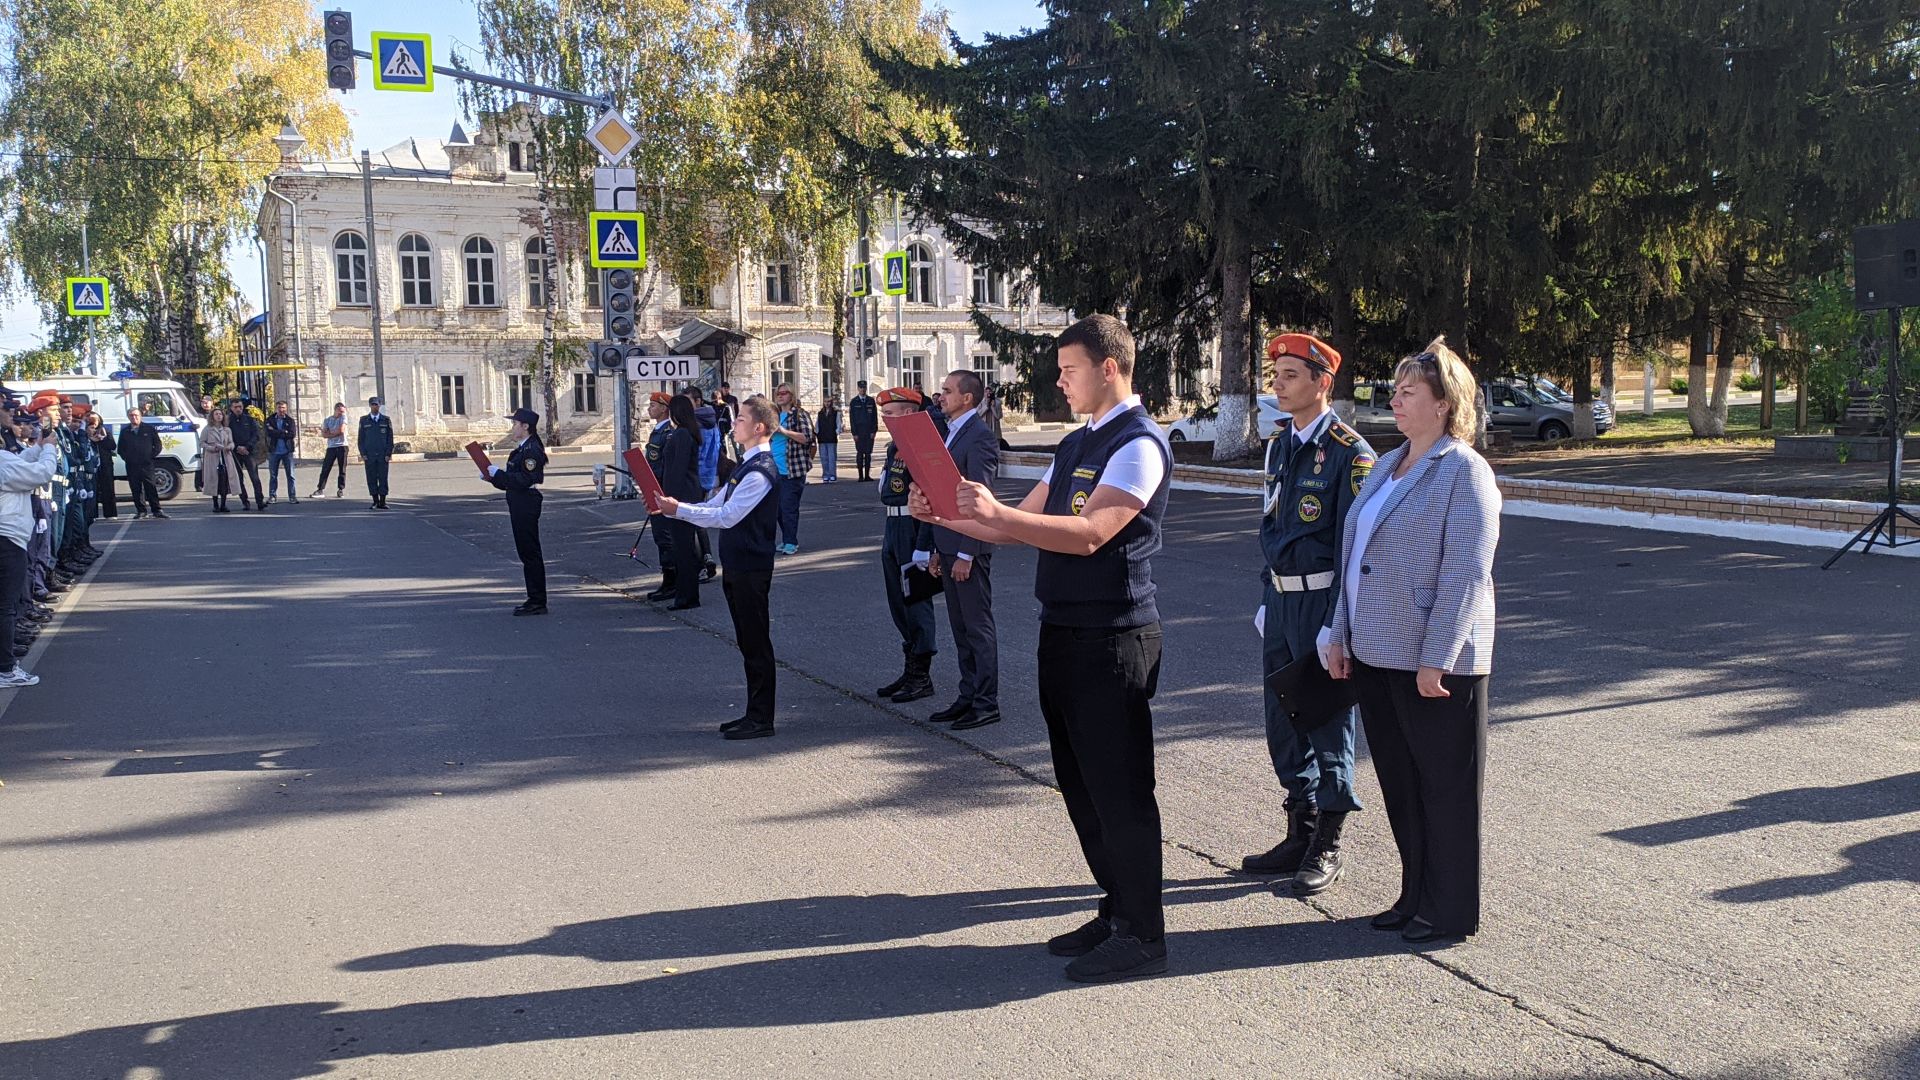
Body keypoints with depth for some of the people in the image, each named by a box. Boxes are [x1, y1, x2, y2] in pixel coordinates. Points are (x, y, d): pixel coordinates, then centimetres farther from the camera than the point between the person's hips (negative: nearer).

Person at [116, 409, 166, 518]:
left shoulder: (149, 429, 7)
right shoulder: (124, 431, 13)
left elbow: (157, 444, 9)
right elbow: (121, 448, 19)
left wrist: (152, 455, 0)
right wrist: (126, 458, 6)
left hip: (147, 464, -2)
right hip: (131, 465, 2)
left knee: (151, 488, -6)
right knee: (136, 489, 2)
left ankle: (156, 510, -4)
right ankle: (141, 510, 8)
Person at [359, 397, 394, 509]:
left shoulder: (386, 420, 6)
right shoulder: (364, 420, 7)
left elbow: (390, 438, 5)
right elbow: (361, 438, 7)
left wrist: (388, 453, -3)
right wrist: (363, 454, -2)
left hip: (383, 455, 0)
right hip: (369, 455, 0)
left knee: (383, 478, -2)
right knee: (371, 478, 0)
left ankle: (382, 502, 3)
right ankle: (375, 502, 5)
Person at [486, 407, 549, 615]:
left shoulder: (532, 451, -15)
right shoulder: (521, 450, 16)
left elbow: (525, 481, -22)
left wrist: (499, 474, -16)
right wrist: (494, 477, 8)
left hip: (527, 506, -10)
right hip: (520, 506, 10)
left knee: (530, 553, -6)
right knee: (526, 553, 13)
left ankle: (537, 602, -1)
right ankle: (535, 600, 19)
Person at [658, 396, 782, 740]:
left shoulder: (760, 471, -18)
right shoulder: (747, 465, 14)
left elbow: (727, 516, -23)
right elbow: (716, 505, 16)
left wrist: (679, 509, -19)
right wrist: (674, 508, 4)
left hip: (750, 567, -10)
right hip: (736, 564, 10)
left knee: (756, 642, -3)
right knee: (748, 643, 15)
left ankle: (761, 719, 3)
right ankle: (755, 713, 24)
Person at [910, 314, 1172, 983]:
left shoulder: (1139, 445, -13)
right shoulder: (1075, 445, 17)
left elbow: (1088, 533, -24)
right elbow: (1019, 528, 17)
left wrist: (994, 512, -31)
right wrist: (945, 516, 4)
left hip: (1113, 638, -9)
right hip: (1063, 632, 10)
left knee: (1118, 784, -3)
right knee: (1079, 781, 16)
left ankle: (1142, 936, 9)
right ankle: (1117, 911, 29)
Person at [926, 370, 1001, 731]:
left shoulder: (979, 436, -15)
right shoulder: (952, 433, 16)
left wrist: (965, 554, -20)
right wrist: (938, 549, 16)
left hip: (969, 548, -10)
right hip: (949, 545, 10)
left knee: (978, 626, -2)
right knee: (960, 626, 14)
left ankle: (986, 704, 5)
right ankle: (968, 697, 22)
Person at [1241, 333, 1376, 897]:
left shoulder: (1349, 452, -12)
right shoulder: (1278, 445, 11)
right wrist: (1266, 601, 15)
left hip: (1322, 601, -8)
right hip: (1280, 598, 8)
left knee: (1327, 724, 3)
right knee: (1283, 722, 13)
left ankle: (1328, 847, 15)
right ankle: (1300, 834, 27)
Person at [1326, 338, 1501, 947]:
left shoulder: (1463, 472, -12)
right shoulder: (1388, 466, 13)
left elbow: (1465, 575, -17)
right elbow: (1354, 558, 17)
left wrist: (1435, 661, -21)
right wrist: (1341, 634, 14)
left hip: (1433, 663, -8)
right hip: (1375, 655, 8)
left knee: (1444, 789, 5)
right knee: (1398, 784, 15)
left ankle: (1450, 913, 17)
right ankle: (1416, 897, 29)